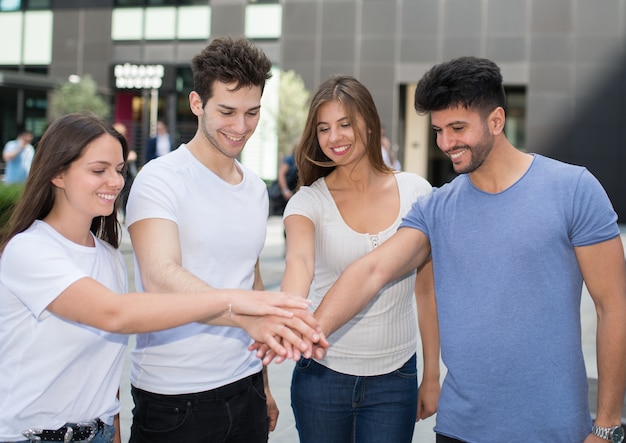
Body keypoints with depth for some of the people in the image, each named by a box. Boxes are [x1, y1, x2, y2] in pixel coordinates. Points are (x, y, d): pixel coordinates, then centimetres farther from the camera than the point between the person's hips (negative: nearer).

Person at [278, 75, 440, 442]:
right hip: (322, 373, 0)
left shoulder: (415, 191, -2)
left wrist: (432, 375, 6)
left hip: (395, 377, 1)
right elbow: (299, 259, -28)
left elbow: (428, 292, 4)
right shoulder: (309, 200, -6)